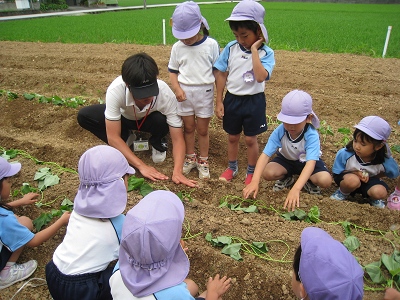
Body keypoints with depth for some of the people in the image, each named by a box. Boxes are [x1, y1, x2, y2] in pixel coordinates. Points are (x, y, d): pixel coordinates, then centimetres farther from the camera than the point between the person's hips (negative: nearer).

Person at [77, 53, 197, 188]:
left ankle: (157, 143, 0)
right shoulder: (115, 90, -39)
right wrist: (141, 166, -36)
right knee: (84, 116, -24)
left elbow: (177, 138, -29)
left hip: (148, 120, 0)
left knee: (161, 120, -36)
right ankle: (127, 138, -1)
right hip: (124, 117, 1)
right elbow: (113, 137, -32)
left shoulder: (166, 95, -37)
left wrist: (177, 172, -44)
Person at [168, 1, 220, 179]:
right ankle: (190, 157, 30)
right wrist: (177, 88, -10)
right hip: (184, 92, 2)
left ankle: (203, 161, 24)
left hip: (205, 92, -2)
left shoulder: (211, 45, -6)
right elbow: (173, 71, 7)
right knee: (188, 127, 13)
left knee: (202, 129, 8)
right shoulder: (178, 47, 0)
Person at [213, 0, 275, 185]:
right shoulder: (231, 48, -5)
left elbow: (261, 77, -30)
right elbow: (221, 75, 1)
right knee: (232, 137, 16)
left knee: (250, 139, 9)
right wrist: (219, 102, 0)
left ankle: (252, 172, 30)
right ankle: (232, 167, 37)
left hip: (253, 101, -3)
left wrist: (254, 50, -26)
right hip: (232, 99, 3)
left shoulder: (266, 53, -13)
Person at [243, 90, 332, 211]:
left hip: (306, 161, -2)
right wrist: (254, 181, -48)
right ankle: (286, 178, 10)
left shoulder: (312, 135, -35)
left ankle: (309, 181, 9)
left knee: (325, 180, -30)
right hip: (286, 159, 2)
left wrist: (295, 189, -60)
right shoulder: (280, 131, -29)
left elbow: (310, 163, -45)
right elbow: (265, 155, -33)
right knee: (267, 173, -27)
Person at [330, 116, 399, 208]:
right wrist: (355, 173, -29)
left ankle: (372, 198, 11)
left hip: (370, 182, 2)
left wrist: (373, 176, -12)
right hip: (347, 178, -2)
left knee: (381, 193, -27)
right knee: (353, 180, -36)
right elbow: (336, 173, -13)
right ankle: (342, 193, -1)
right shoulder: (344, 154, -27)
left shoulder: (384, 160, -23)